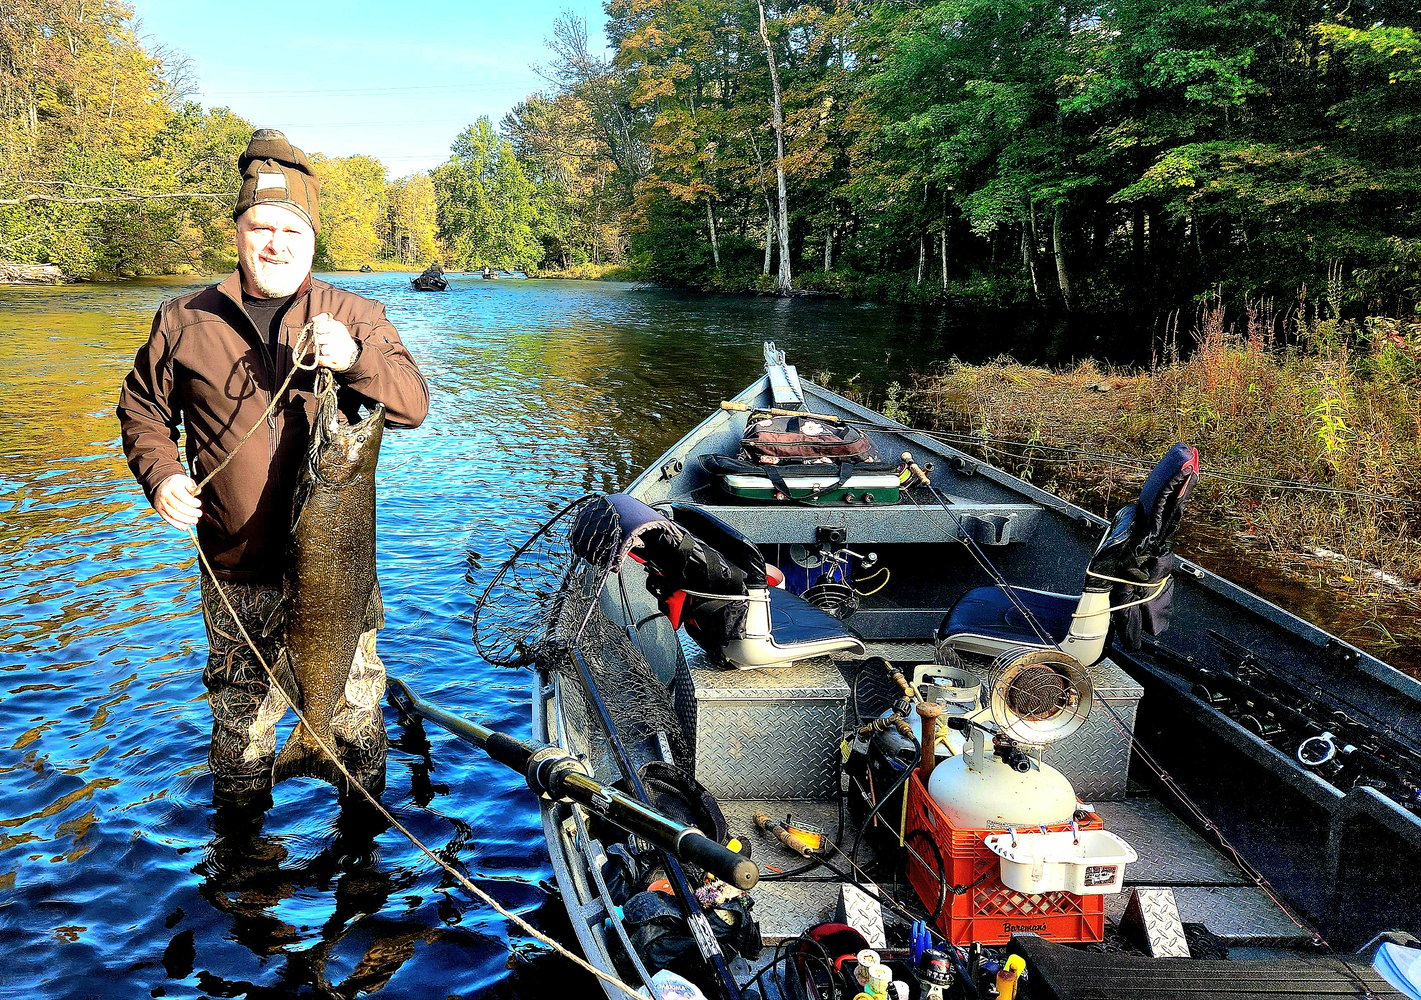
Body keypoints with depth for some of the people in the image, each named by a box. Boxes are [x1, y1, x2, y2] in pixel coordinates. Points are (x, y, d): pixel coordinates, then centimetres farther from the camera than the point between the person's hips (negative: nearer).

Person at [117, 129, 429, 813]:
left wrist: (354, 359, -26)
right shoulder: (185, 322, 3)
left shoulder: (356, 318, 1)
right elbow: (142, 407, 15)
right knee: (241, 711, 16)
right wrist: (160, 474, -4)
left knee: (357, 707, 13)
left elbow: (413, 405, -8)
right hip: (236, 573, 1)